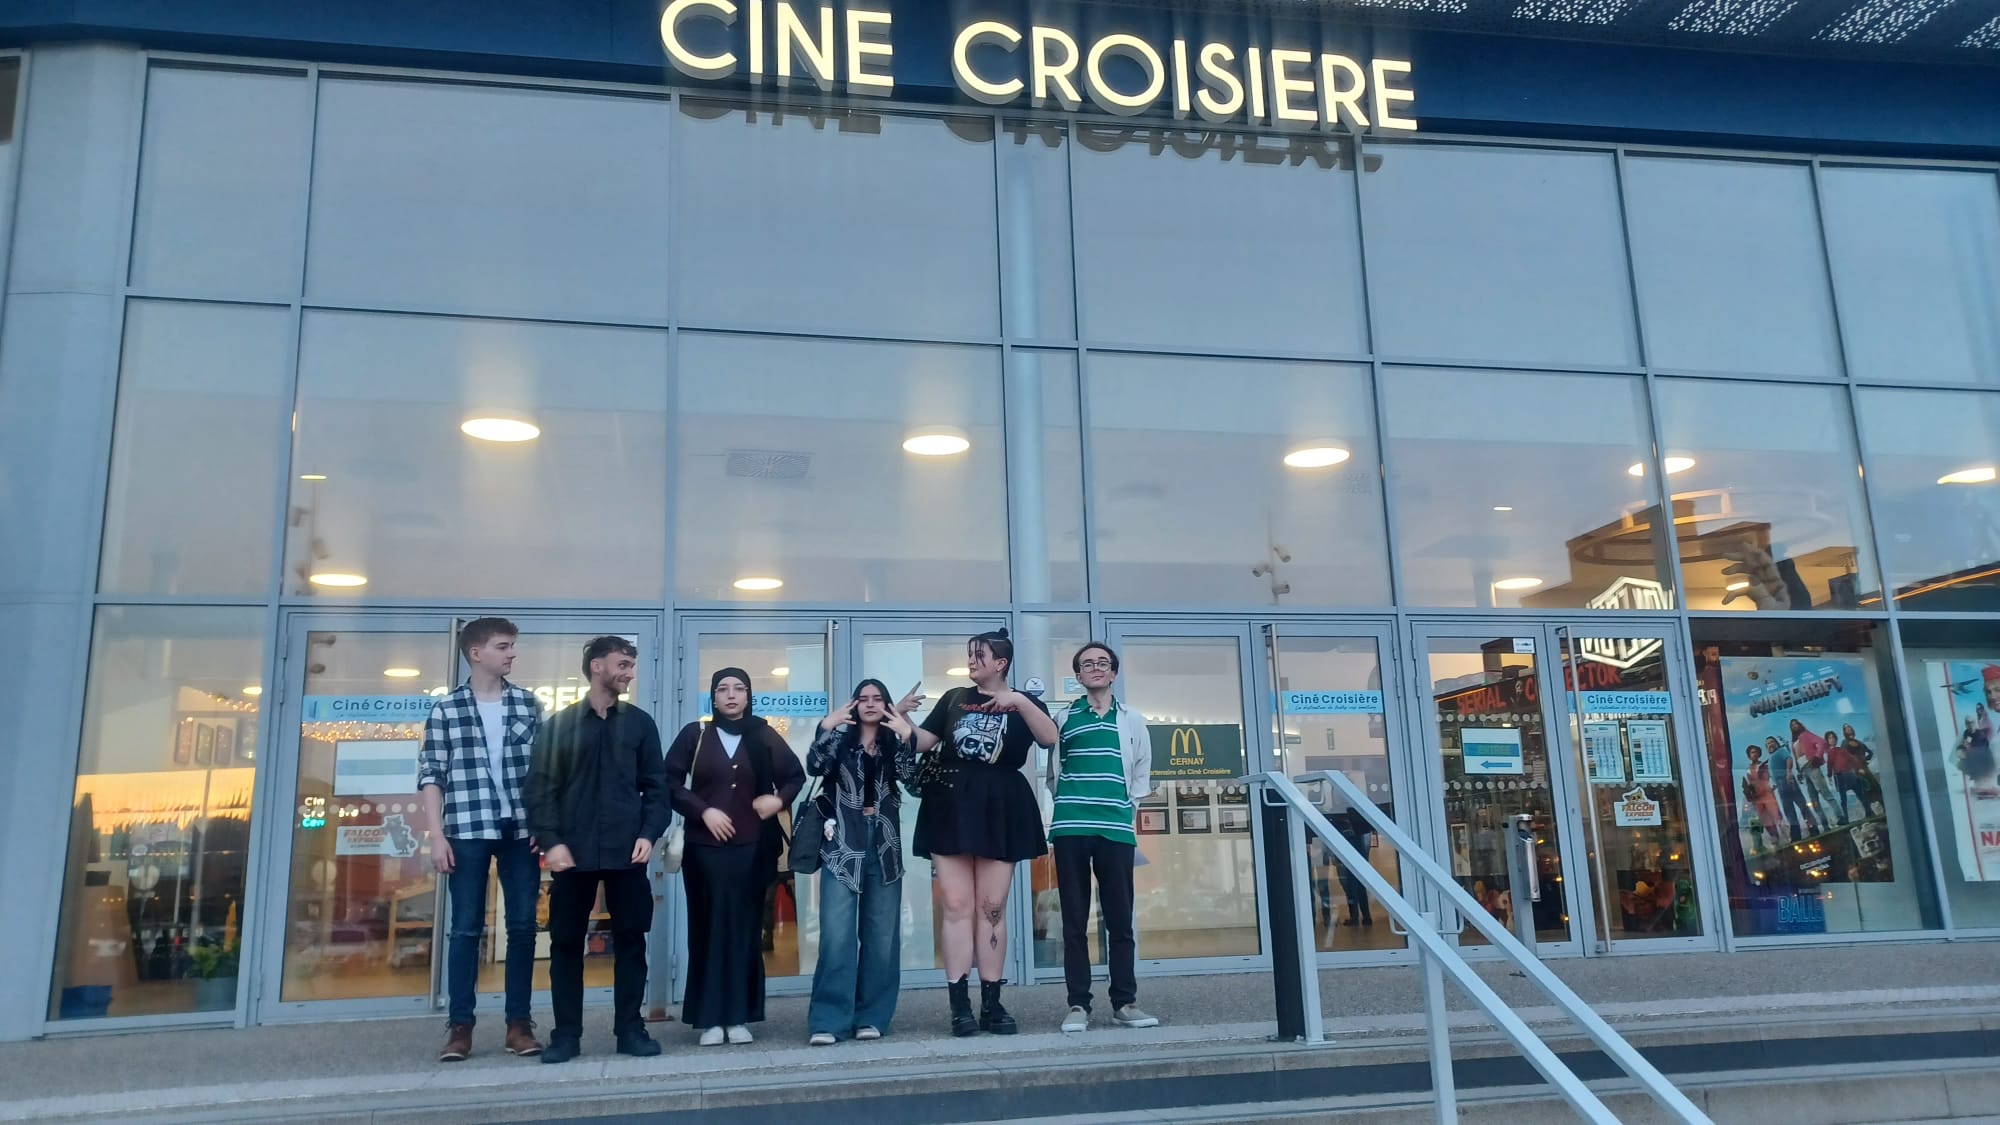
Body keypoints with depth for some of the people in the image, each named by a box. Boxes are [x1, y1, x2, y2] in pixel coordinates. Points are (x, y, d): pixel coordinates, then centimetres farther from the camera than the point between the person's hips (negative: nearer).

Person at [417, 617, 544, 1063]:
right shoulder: (445, 710, 2)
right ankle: (460, 1026, 9)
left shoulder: (529, 705, 7)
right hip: (467, 831, -2)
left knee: (523, 926, 4)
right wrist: (437, 835, -7)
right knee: (466, 928, 1)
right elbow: (431, 776, 0)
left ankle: (519, 1023, 11)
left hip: (521, 830, 2)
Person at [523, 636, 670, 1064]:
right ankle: (566, 1034, 14)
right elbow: (540, 788, 1)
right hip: (573, 852, -1)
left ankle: (630, 1029, 13)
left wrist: (650, 833, -6)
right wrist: (550, 841, -10)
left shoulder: (640, 723, 9)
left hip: (626, 851, 1)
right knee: (566, 943, 4)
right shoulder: (559, 724, 5)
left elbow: (656, 785, 7)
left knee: (630, 941, 3)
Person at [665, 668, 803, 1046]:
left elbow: (796, 776, 13)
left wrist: (780, 800, -5)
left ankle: (739, 1016, 9)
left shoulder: (764, 736, 5)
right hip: (705, 846, -1)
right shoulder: (694, 734, 2)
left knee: (745, 927, 3)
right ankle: (709, 1018, 7)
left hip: (752, 847, 1)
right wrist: (703, 810, -12)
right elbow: (670, 782, 0)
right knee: (708, 927, 1)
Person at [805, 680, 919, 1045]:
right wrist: (827, 727, -20)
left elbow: (912, 779, -9)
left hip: (884, 847, 3)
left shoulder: (895, 744, 10)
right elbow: (815, 767, -12)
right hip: (842, 846, -2)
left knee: (882, 936, 5)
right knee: (837, 935, -9)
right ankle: (828, 1021, -6)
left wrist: (907, 736, -19)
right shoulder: (840, 740, 7)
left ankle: (871, 1018, 14)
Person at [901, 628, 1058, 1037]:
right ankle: (960, 1005, -1)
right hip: (950, 808, 1)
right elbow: (921, 742, 9)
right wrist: (901, 717, -8)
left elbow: (1050, 738, -12)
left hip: (1000, 810, -1)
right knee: (956, 906, -3)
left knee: (993, 908, 3)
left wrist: (1018, 701, -23)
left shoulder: (1024, 703, 7)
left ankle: (991, 1004, 9)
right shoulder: (954, 698, 14)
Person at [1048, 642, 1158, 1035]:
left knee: (1120, 919, 2)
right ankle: (1078, 1005, 5)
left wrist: (1125, 806, 9)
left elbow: (1142, 773, 19)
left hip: (1116, 829, 1)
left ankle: (1124, 1002, 8)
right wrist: (1069, 806, 5)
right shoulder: (1064, 719, 10)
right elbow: (1053, 769, 11)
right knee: (1074, 920, 1)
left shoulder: (1133, 721, 13)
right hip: (1071, 828, -1)